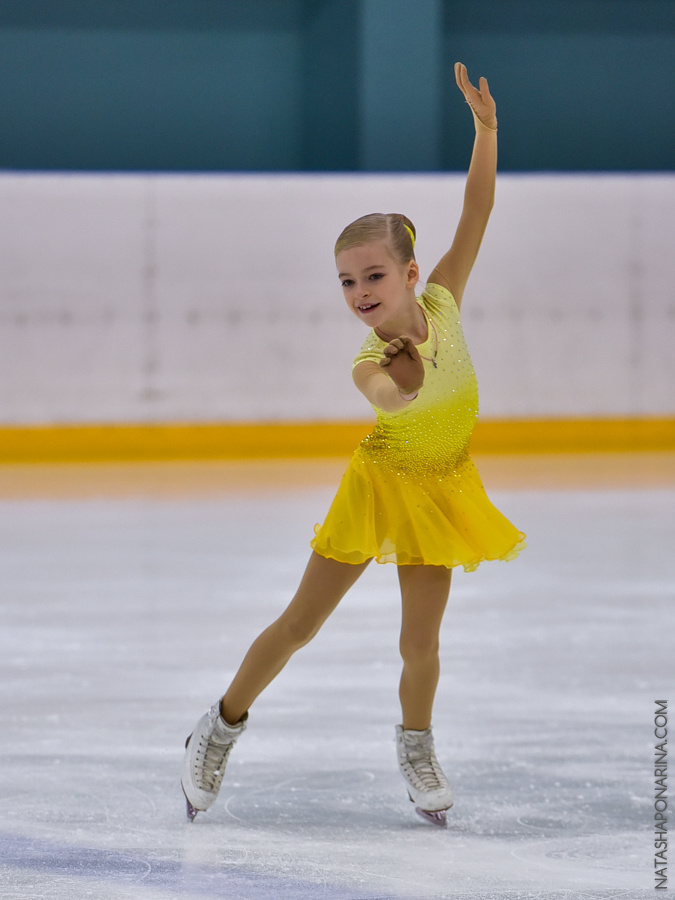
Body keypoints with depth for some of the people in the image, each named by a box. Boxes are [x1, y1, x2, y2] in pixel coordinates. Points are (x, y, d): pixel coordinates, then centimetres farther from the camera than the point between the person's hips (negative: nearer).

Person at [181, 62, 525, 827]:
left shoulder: (441, 305, -17)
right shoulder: (369, 364, -27)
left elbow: (477, 210, -17)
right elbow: (393, 395, -51)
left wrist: (485, 125, -27)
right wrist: (401, 376, -72)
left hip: (440, 489, 3)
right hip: (382, 482, -2)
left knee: (419, 642, 1)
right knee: (299, 623, 4)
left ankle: (416, 748, 28)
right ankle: (221, 728, 21)